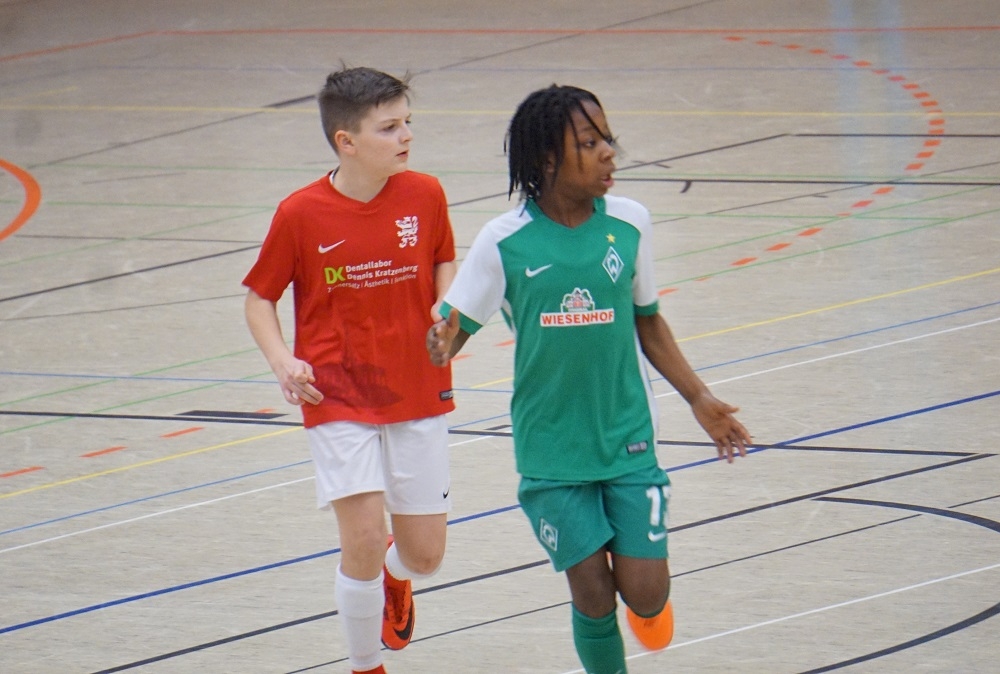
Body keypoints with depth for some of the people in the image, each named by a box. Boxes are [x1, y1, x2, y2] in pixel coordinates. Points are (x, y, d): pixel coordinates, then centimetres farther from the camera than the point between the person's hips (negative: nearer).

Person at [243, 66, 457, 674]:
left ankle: (395, 577, 44)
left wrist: (447, 307, -7)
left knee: (425, 555, 6)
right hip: (338, 399, -3)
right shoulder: (301, 214, -12)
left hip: (418, 394, 3)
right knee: (364, 542, -14)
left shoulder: (425, 196, -5)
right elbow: (259, 298, 0)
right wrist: (283, 361, -17)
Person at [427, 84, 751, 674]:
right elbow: (453, 327, -6)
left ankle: (647, 603, 32)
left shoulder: (629, 223, -1)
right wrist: (440, 346, -30)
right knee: (592, 595, -1)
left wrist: (699, 398, 9)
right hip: (552, 449, -1)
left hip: (629, 441, 1)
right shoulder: (505, 243, -9)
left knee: (645, 594, -4)